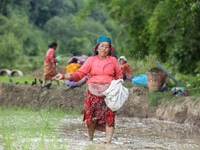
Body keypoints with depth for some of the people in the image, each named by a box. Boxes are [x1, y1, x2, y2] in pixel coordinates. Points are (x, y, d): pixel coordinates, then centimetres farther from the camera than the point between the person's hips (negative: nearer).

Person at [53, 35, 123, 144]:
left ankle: (108, 142, -7)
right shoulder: (91, 60, 6)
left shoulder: (113, 61, 10)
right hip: (93, 91, 0)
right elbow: (79, 74, 2)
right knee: (91, 117, -2)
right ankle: (90, 141, 14)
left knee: (109, 116, -9)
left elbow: (119, 75, 18)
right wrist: (64, 76, -10)